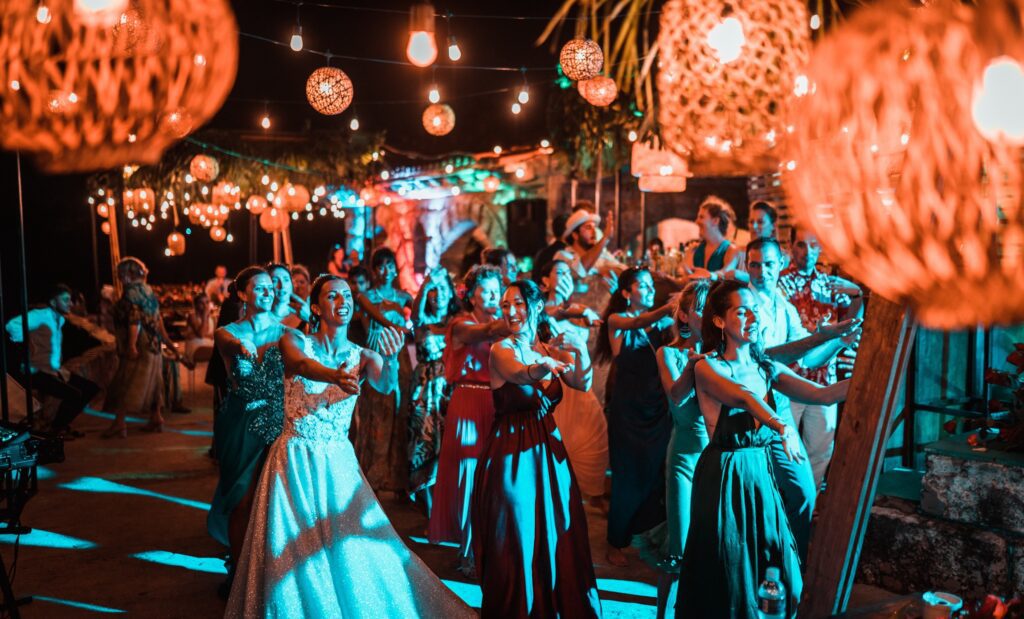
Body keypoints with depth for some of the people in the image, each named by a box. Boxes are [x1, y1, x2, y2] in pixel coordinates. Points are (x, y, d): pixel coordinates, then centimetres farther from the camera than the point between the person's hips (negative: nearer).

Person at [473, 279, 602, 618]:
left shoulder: (550, 350, 7)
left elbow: (582, 384, -10)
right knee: (516, 541, 3)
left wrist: (580, 351, -29)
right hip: (510, 453, -5)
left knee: (557, 537, 10)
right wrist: (544, 367, -51)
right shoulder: (501, 349, -7)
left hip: (548, 451, 5)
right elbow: (521, 374, -30)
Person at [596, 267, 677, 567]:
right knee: (628, 476, 3)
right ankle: (616, 543, 18)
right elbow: (638, 323, -25)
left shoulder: (660, 321, 9)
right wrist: (672, 307, -41)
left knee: (657, 474, 5)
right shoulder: (616, 320, -4)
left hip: (658, 408, 4)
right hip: (627, 409, -4)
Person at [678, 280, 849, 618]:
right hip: (724, 474, -5)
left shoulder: (767, 368, 6)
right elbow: (745, 397, -30)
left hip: (760, 470, 5)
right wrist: (782, 426, -46)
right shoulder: (707, 367, -10)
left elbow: (822, 394, -5)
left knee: (777, 566, 9)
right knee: (727, 576, 4)